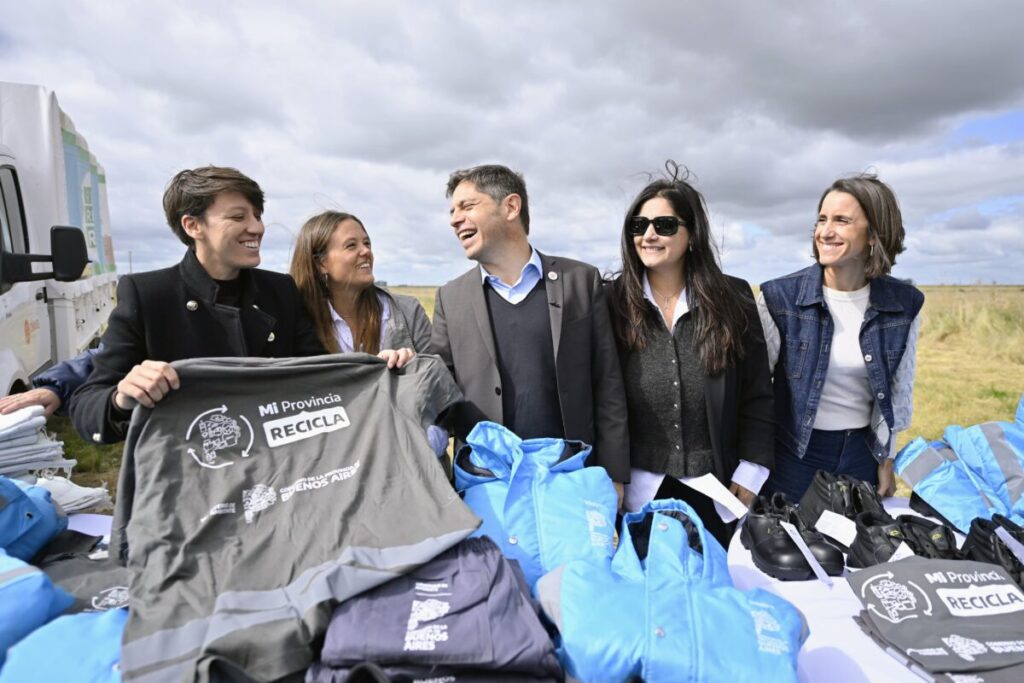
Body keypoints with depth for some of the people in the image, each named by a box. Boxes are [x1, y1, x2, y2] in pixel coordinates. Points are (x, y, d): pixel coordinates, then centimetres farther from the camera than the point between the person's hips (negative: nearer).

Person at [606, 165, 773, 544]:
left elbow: (757, 396, 1)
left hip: (715, 488, 1)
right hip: (639, 487, 0)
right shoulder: (613, 301, -6)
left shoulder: (733, 299, -3)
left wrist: (749, 476, -2)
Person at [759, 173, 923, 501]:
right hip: (794, 451, -2)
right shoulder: (779, 297, -14)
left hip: (863, 452, 3)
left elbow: (900, 390, 7)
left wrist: (886, 461, 11)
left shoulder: (905, 303, -4)